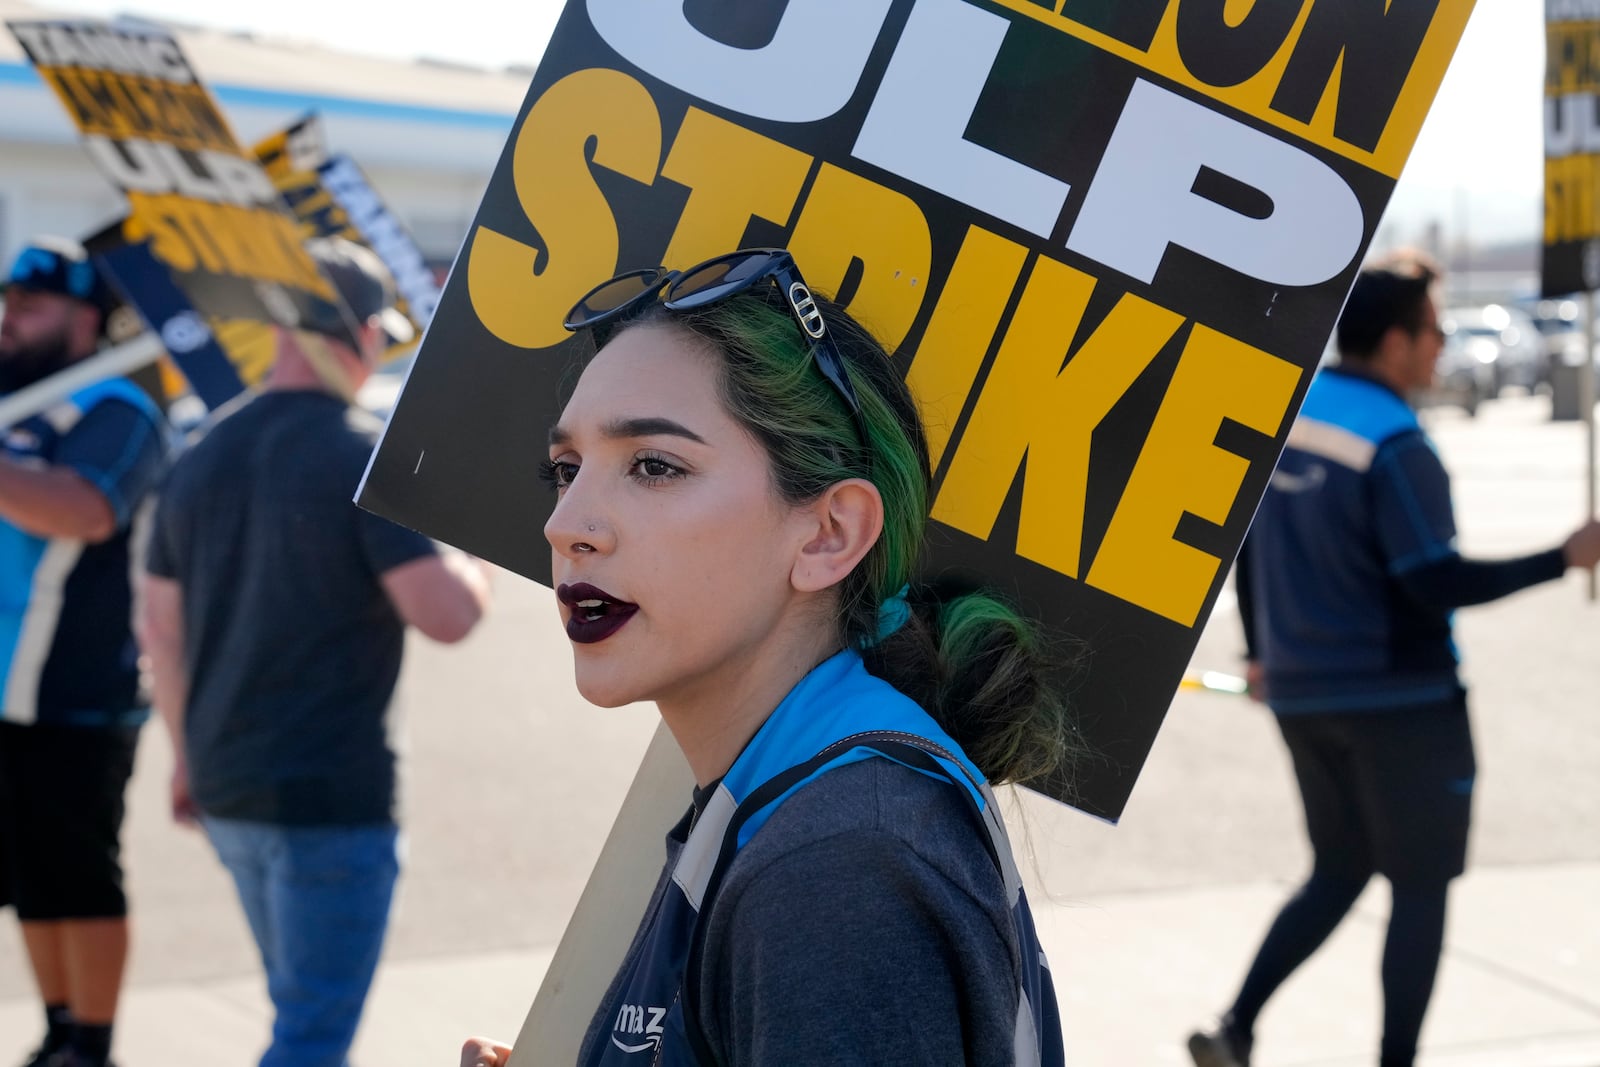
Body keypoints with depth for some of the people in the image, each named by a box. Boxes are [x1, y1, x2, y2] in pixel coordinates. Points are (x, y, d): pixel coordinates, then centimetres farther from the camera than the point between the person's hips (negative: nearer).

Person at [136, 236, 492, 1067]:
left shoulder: (203, 459, 8)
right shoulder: (364, 455, -14)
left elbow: (159, 628, 14)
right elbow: (446, 616, -19)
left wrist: (188, 753, 24)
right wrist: (475, 561, 2)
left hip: (226, 787, 7)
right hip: (332, 792, -7)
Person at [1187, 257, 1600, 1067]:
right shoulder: (1393, 442, -19)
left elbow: (1246, 542, 12)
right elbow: (1436, 582, -21)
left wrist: (1260, 650, 24)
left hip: (1301, 693, 7)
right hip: (1398, 699, -7)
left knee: (1337, 873, 19)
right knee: (1421, 886, 5)